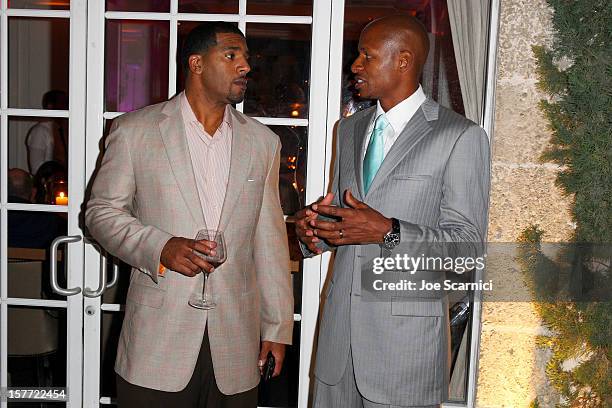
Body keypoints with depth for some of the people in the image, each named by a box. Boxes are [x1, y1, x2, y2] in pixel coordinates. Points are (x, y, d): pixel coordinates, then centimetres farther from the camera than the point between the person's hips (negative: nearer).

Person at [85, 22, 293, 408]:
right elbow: (102, 211, 3)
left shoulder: (263, 142, 8)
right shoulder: (135, 130, 0)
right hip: (157, 337, -2)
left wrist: (278, 327, 7)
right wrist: (159, 247, -15)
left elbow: (270, 240, 9)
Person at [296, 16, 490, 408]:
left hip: (406, 336, -5)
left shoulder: (461, 136, -8)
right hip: (339, 325, 5)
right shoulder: (350, 128, 13)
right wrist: (315, 227, -2)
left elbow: (468, 244, -10)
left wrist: (389, 231, -24)